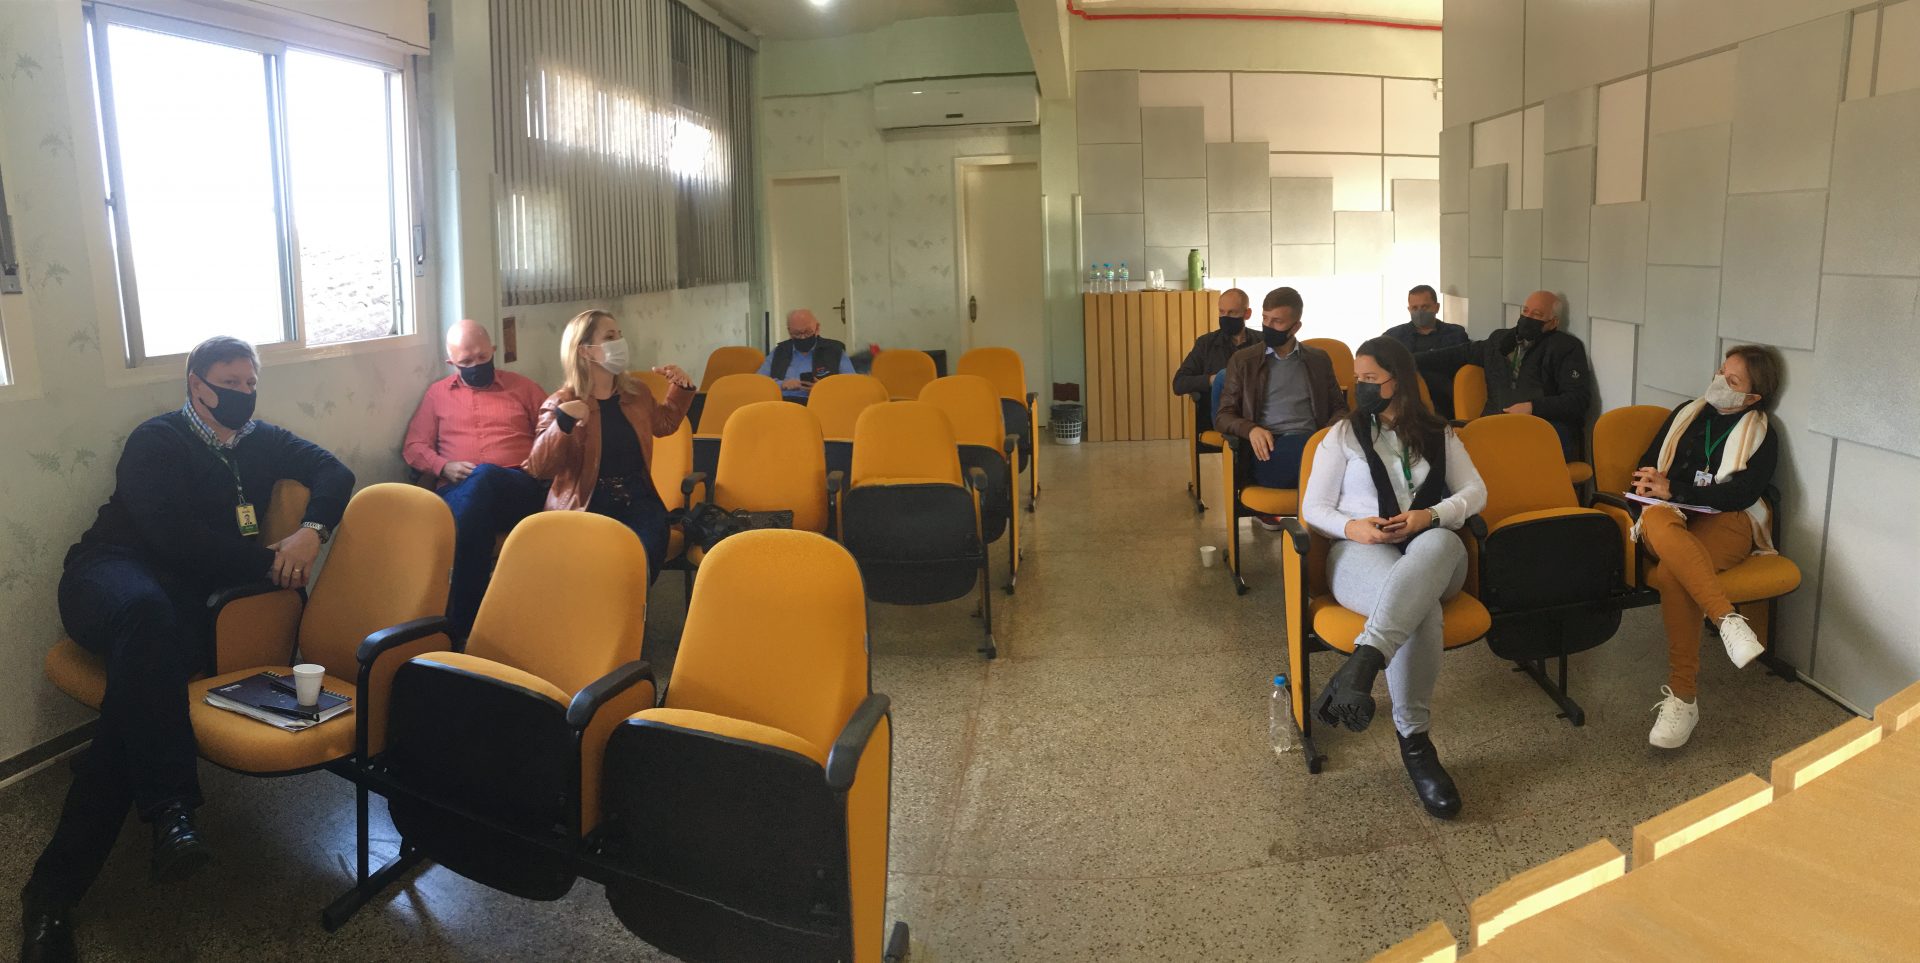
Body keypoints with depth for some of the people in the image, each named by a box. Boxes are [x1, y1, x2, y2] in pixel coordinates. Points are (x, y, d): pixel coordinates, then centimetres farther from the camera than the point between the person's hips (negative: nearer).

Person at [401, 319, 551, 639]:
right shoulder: (437, 393, 23)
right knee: (473, 518, -40)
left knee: (482, 478, -40)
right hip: (457, 492, 1)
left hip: (520, 489, -1)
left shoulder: (523, 387, 19)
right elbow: (414, 447, 17)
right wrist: (444, 467, -4)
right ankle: (464, 620, -35)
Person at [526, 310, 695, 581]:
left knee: (644, 554, -29)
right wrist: (563, 422, -26)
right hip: (585, 504, -3)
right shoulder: (560, 404, -3)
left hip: (636, 498, 3)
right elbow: (539, 467, -13)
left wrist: (681, 389, 18)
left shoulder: (636, 393, 12)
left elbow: (663, 424, 34)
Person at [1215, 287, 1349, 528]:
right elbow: (1223, 417, 10)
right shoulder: (1242, 361, 14)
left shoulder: (1319, 360, 20)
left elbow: (1339, 408, 21)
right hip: (1268, 451, -2)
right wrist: (1251, 429, -13)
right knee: (1306, 446, -37)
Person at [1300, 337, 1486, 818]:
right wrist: (1353, 527, -13)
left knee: (1440, 542, -41)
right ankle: (1413, 741, -38)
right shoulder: (1343, 436, 16)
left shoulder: (1439, 436, 22)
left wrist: (1429, 516, -11)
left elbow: (1475, 492, 11)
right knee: (1423, 609, -39)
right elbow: (1313, 507, 9)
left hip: (1432, 551, 2)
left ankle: (1361, 665, -59)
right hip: (1362, 552, -1)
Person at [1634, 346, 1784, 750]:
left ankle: (1683, 696, -37)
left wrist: (1674, 489, -13)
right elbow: (1648, 462, 22)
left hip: (1726, 524, -2)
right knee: (1658, 521, -42)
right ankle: (1728, 619, -53)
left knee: (1672, 572, -39)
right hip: (1671, 518, 2)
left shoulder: (1762, 436, 10)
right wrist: (1648, 486, -2)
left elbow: (1741, 493, -5)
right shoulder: (1687, 413, 22)